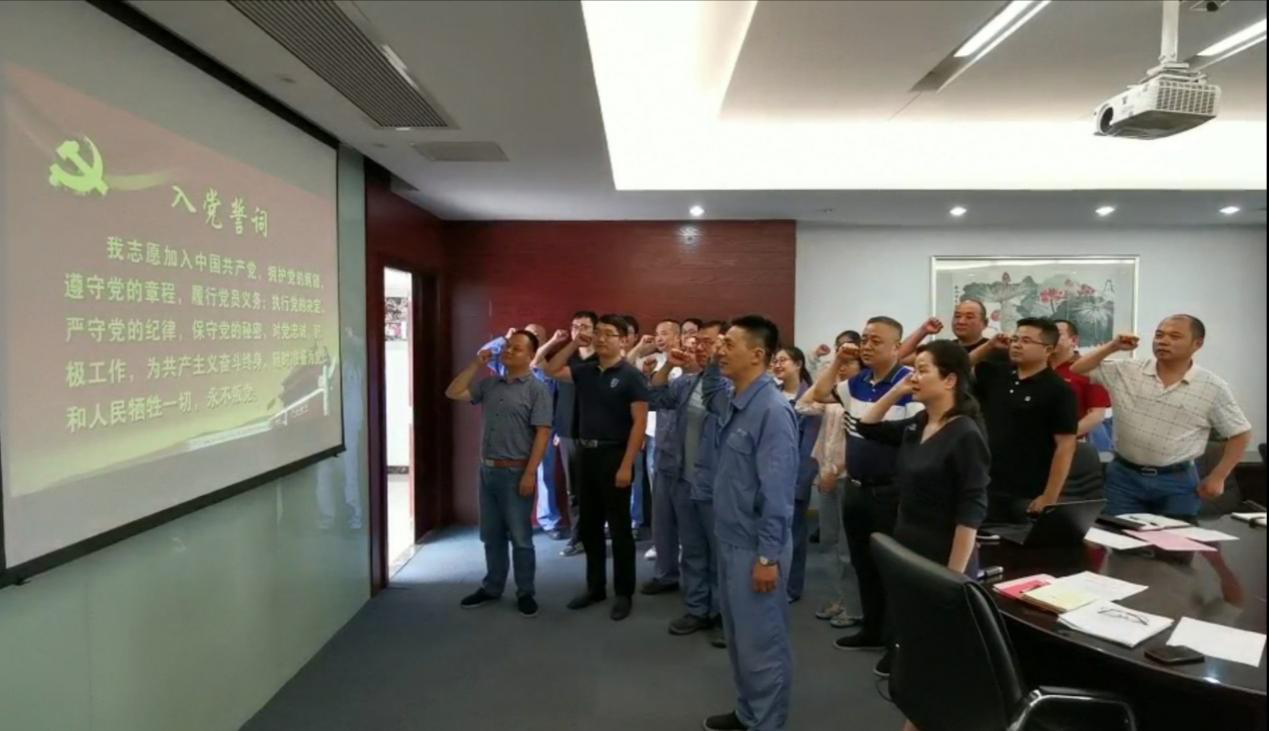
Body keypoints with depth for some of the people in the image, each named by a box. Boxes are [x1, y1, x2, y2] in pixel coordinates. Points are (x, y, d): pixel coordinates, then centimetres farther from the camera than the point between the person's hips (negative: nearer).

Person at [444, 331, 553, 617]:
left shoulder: (537, 389, -8)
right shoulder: (490, 384, 10)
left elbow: (542, 433, -13)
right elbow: (453, 393, 8)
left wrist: (530, 473, -19)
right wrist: (475, 365, 1)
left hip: (516, 472, -6)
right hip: (487, 470, 6)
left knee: (520, 537, 2)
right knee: (491, 535, 15)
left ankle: (525, 592, 15)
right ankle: (492, 587, 29)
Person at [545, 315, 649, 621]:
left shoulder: (631, 375, -10)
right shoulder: (586, 370, 7)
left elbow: (639, 422, -14)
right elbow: (552, 370, 13)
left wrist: (627, 465, -19)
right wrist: (574, 344, 2)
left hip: (614, 456, -6)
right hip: (587, 454, 6)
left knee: (619, 528, 3)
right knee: (589, 526, 14)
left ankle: (624, 593, 16)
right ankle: (595, 587, 28)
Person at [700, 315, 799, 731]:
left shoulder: (772, 410, -21)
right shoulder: (732, 401, 4)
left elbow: (776, 490, -22)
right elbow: (711, 397, 32)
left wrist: (768, 555, -20)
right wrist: (710, 364, 13)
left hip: (756, 546, -9)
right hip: (731, 541, 9)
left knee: (762, 641, 7)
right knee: (738, 635, 21)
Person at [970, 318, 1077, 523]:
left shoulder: (1058, 390, -10)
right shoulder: (995, 374, 7)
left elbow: (1065, 446, -13)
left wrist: (1049, 497, -17)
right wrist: (989, 345, 6)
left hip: (1029, 496, -5)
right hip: (987, 487, 5)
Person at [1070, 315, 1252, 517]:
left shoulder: (1213, 387, -2)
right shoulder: (1127, 372, 0)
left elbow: (1240, 433, 5)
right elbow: (1078, 370, 5)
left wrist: (1217, 477, 0)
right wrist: (1113, 346, -6)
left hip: (1177, 481, -1)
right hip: (1124, 475, 1)